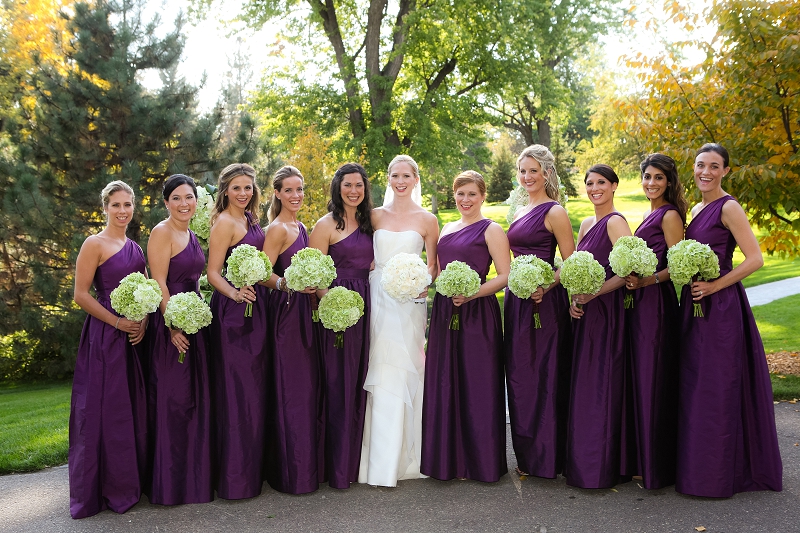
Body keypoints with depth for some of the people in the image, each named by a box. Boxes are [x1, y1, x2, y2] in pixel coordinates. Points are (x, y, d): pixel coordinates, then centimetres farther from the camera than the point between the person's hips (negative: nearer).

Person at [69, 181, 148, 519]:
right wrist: (118, 323, -15)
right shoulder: (95, 244, -8)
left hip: (136, 335, 7)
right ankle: (105, 489, 13)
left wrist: (143, 323, -1)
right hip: (105, 336, -7)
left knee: (134, 408, 12)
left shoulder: (135, 247, 13)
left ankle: (131, 481, 26)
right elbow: (80, 294, -12)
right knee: (106, 409, 0)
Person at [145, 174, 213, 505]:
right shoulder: (162, 232, -11)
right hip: (171, 322, -8)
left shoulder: (191, 235, 14)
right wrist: (173, 326, -21)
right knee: (173, 399, -2)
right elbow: (159, 283, -17)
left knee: (195, 397, 13)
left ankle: (194, 474, 25)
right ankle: (170, 482, 10)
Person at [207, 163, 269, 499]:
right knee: (238, 389, -5)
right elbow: (213, 272, -16)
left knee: (255, 387, 14)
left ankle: (254, 467, 26)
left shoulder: (250, 219, 15)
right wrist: (235, 293, -32)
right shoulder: (225, 223, -10)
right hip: (234, 311, -9)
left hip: (255, 307, 9)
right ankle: (236, 478, 4)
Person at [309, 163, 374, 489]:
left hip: (363, 305, 7)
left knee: (358, 382, 11)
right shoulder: (326, 224, -5)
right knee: (338, 385, -3)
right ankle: (338, 467, 8)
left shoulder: (366, 222, 15)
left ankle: (355, 459, 23)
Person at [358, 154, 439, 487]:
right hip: (375, 298, 2)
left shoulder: (427, 220, 5)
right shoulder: (375, 215, 10)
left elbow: (433, 264, 9)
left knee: (400, 376, -4)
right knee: (376, 375, 0)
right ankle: (378, 459, 10)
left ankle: (396, 461, 6)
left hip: (408, 301, -2)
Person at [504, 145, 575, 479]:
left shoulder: (554, 212, -8)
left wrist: (544, 286, -24)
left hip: (544, 303, -8)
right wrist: (515, 286, 13)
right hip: (516, 301, 8)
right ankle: (527, 455, 24)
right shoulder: (520, 213, 17)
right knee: (519, 375, 12)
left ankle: (546, 459, 11)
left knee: (543, 375, -1)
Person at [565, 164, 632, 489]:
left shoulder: (615, 222, -10)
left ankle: (600, 467, 6)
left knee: (599, 386, -4)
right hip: (585, 313, 9)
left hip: (606, 311, -9)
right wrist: (573, 300, 2)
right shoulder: (586, 224, 16)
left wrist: (592, 294, -20)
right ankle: (581, 462, 21)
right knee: (582, 386, 12)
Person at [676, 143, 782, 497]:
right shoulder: (696, 209, 15)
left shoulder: (728, 208, -10)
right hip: (694, 304, 9)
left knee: (717, 387, -2)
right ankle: (696, 464, 25)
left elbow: (755, 259, -16)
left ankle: (718, 474, 10)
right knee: (694, 385, 13)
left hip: (720, 306, -9)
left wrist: (714, 286, -19)